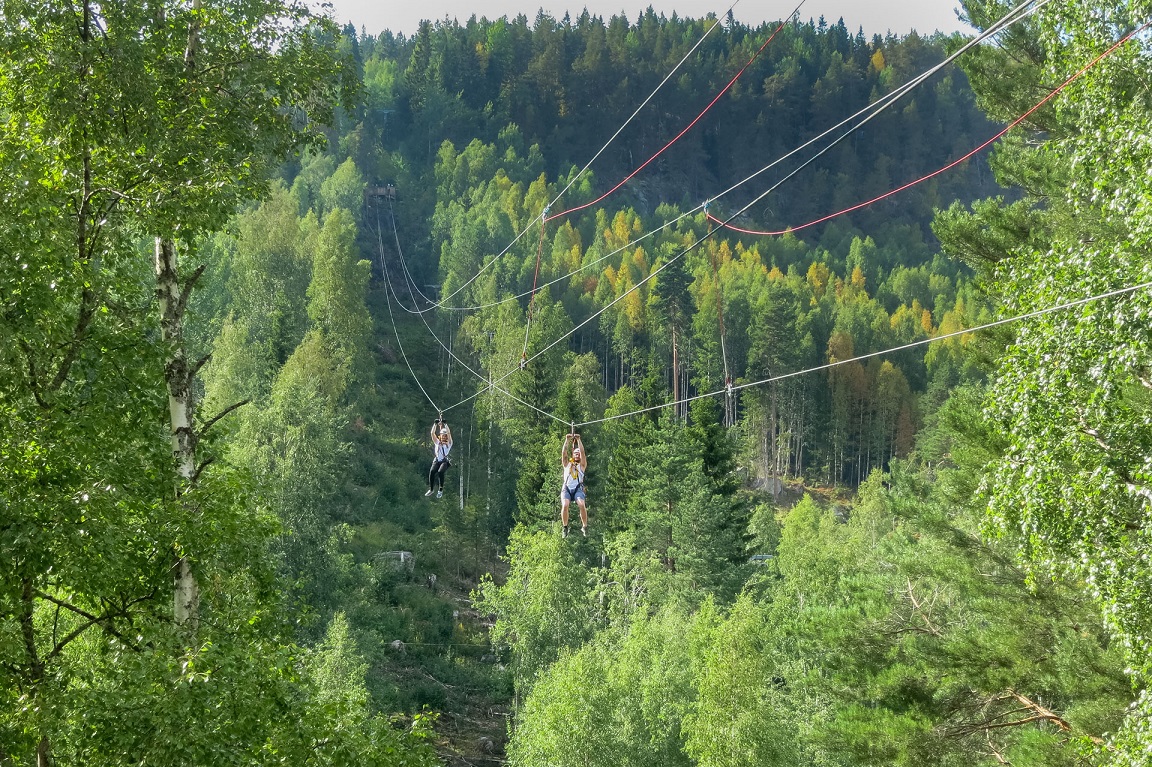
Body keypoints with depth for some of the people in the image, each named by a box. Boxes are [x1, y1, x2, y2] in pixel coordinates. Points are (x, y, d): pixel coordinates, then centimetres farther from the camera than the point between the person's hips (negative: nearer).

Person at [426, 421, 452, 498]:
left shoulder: (448, 443, 14)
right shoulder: (437, 442, 21)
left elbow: (449, 433, 1)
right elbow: (432, 433, 11)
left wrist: (445, 424, -5)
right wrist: (435, 424, 2)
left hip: (445, 461, -2)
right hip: (436, 461, 2)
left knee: (440, 472, -33)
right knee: (431, 472, -28)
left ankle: (441, 489, -25)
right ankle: (431, 489, -19)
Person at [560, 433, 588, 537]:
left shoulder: (582, 465, 19)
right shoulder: (567, 464, 23)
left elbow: (582, 452, 7)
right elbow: (564, 452, 9)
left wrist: (578, 440, 1)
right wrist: (567, 440, 1)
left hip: (578, 489, -1)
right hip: (566, 488, 1)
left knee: (582, 505, -28)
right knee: (564, 505, -27)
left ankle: (584, 527, -14)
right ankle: (565, 528, -13)